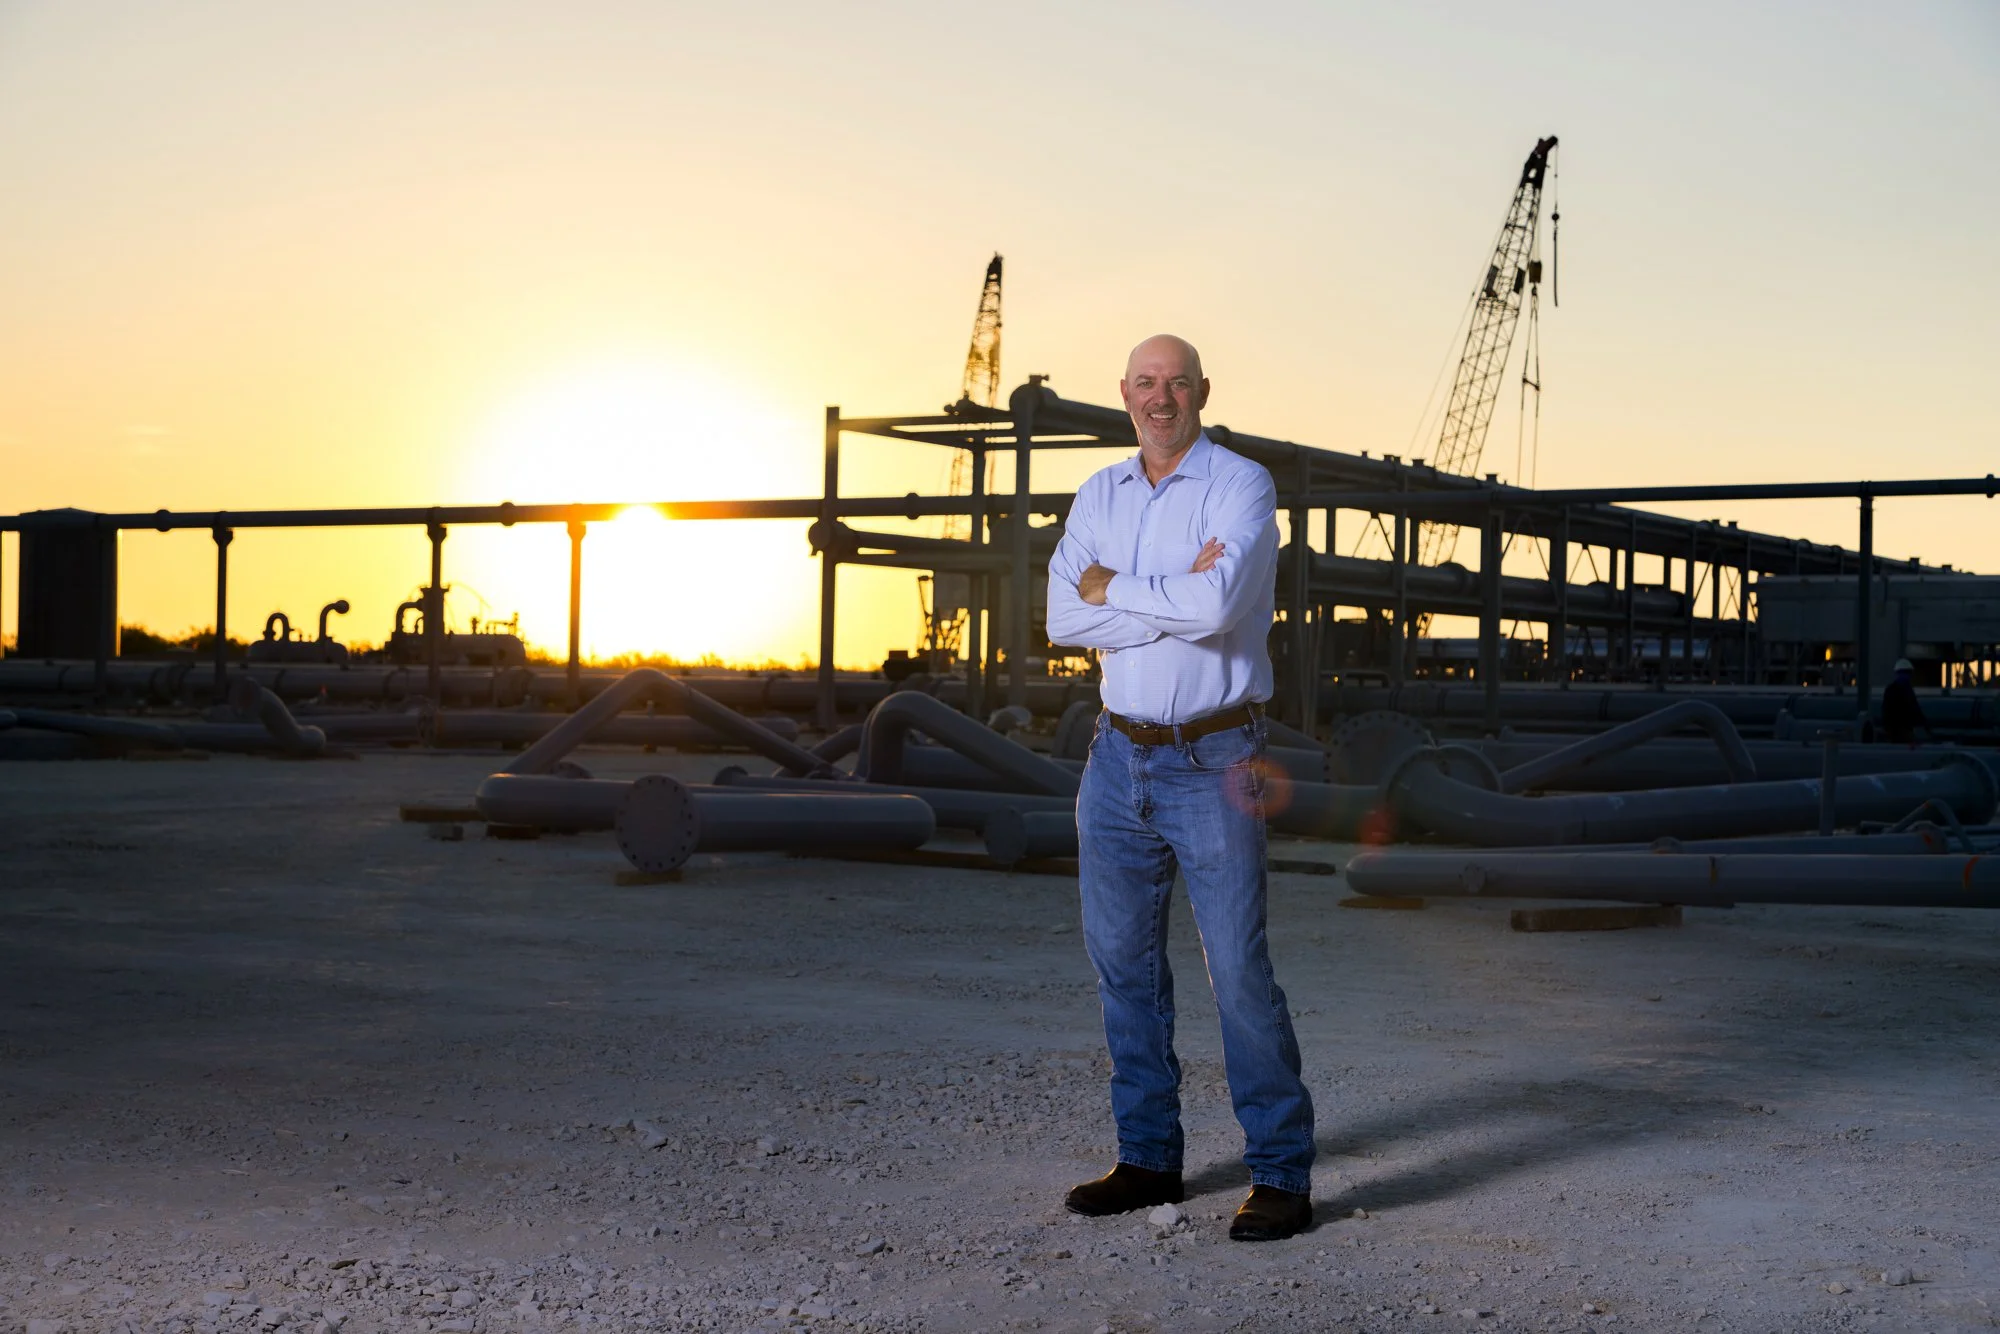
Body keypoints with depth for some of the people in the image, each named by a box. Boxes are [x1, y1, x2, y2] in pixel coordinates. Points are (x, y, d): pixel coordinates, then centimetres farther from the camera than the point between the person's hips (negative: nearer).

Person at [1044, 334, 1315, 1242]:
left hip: (1212, 765, -6)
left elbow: (1217, 606, -24)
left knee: (1240, 972, -6)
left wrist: (1113, 589, -10)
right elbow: (1064, 617, -5)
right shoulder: (1098, 498, 9)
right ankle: (1148, 1158, 22)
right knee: (1123, 963, 11)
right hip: (1119, 757, 6)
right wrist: (1175, 597, -15)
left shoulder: (1241, 487, -8)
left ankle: (1282, 1175, 3)